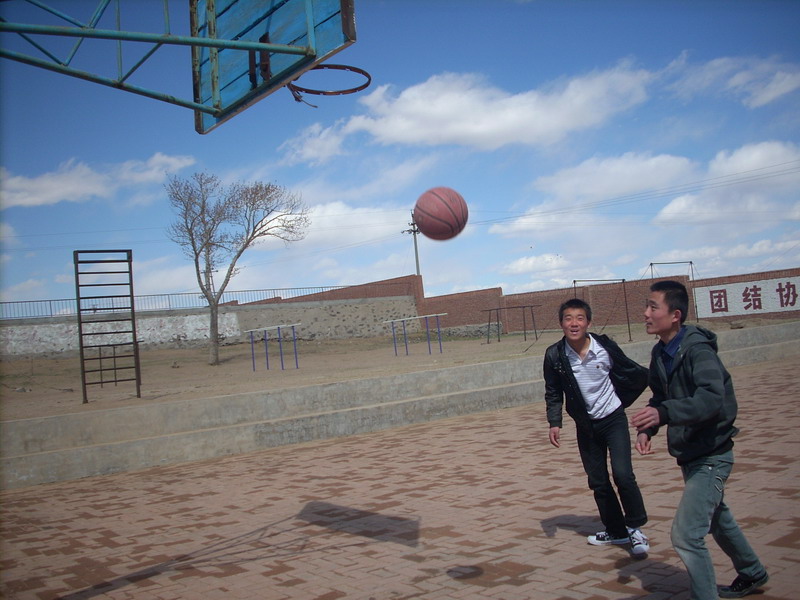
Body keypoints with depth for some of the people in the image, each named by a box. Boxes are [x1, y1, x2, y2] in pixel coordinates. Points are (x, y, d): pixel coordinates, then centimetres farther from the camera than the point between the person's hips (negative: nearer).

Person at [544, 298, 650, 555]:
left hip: (613, 420, -3)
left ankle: (635, 529, 3)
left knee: (622, 474, -17)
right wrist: (554, 423, -7)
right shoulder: (555, 355, -11)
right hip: (586, 426, 3)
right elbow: (553, 393, 2)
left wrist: (619, 401, 3)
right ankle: (616, 531, 27)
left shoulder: (605, 347, -16)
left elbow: (638, 375, 0)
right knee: (598, 482, 8)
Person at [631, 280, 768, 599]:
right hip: (689, 453, 9)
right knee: (716, 520, 26)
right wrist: (646, 428, -4)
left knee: (686, 534, -15)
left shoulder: (697, 349, -24)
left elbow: (712, 399, -38)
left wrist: (664, 413, -51)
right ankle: (752, 574, 49)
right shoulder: (660, 352, 1)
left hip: (711, 455, -9)